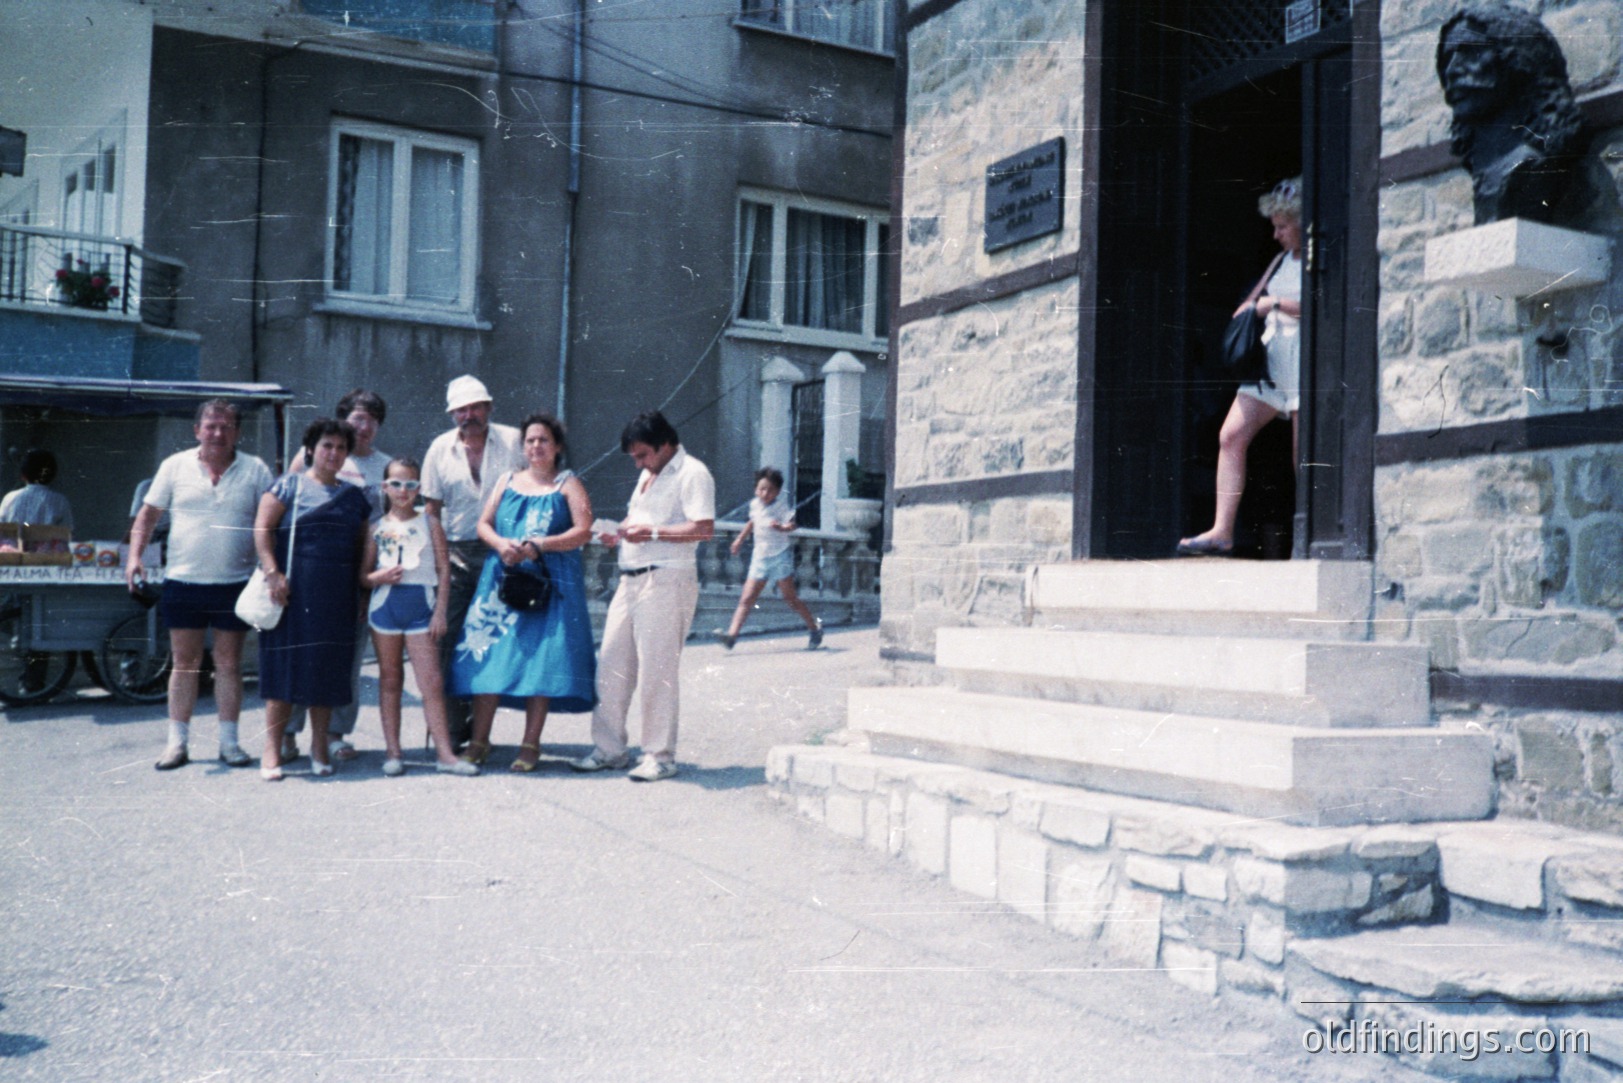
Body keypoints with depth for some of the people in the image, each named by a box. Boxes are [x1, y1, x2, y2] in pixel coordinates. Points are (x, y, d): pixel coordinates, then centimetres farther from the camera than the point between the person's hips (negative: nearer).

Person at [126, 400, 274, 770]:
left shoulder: (255, 470, 1)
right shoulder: (175, 467, 3)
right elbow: (148, 515, 9)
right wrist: (135, 556, -5)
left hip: (235, 583, 0)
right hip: (183, 582, 1)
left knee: (229, 663, 7)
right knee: (184, 664, 6)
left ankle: (229, 742, 15)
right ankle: (177, 742, 14)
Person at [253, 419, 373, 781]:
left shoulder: (354, 496, 15)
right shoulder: (290, 486, 3)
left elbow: (362, 544, 19)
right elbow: (262, 529, -5)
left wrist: (363, 588, 10)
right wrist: (272, 573, -16)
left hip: (338, 597, 4)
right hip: (294, 592, -4)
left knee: (328, 669, 5)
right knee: (286, 665, -4)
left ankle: (319, 746, 14)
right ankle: (272, 748, 1)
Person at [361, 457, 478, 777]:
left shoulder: (429, 524, 4)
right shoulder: (378, 528, 7)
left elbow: (444, 569, 2)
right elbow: (363, 575, 10)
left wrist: (440, 611, -4)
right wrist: (379, 577, -13)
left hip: (421, 606, -1)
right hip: (385, 604, 2)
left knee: (431, 683, -5)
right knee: (390, 680, 8)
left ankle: (445, 753, -4)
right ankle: (392, 751, 15)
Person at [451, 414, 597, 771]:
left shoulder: (568, 485, 5)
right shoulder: (508, 482, 17)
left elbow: (583, 532, -6)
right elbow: (483, 524, 13)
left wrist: (539, 546, -15)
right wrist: (501, 544, -9)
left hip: (549, 583, -3)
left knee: (541, 660, -7)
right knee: (489, 656, -2)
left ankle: (531, 744, 0)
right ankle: (479, 740, 5)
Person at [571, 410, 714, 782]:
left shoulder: (692, 473, -8)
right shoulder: (649, 475, 22)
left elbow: (704, 528, -19)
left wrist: (650, 532, -18)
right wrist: (620, 533, 12)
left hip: (666, 581, -9)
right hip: (632, 580, 9)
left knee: (656, 671, -5)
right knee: (610, 665, 7)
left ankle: (660, 756, 4)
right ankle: (609, 748, 15)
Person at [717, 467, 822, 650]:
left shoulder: (781, 506, -12)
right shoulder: (755, 504, 6)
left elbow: (791, 524, -25)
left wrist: (781, 527, -44)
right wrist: (740, 538, 29)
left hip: (780, 555, -5)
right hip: (760, 556, 5)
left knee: (789, 597, -1)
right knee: (747, 599, -4)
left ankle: (815, 627, 16)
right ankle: (732, 634, -11)